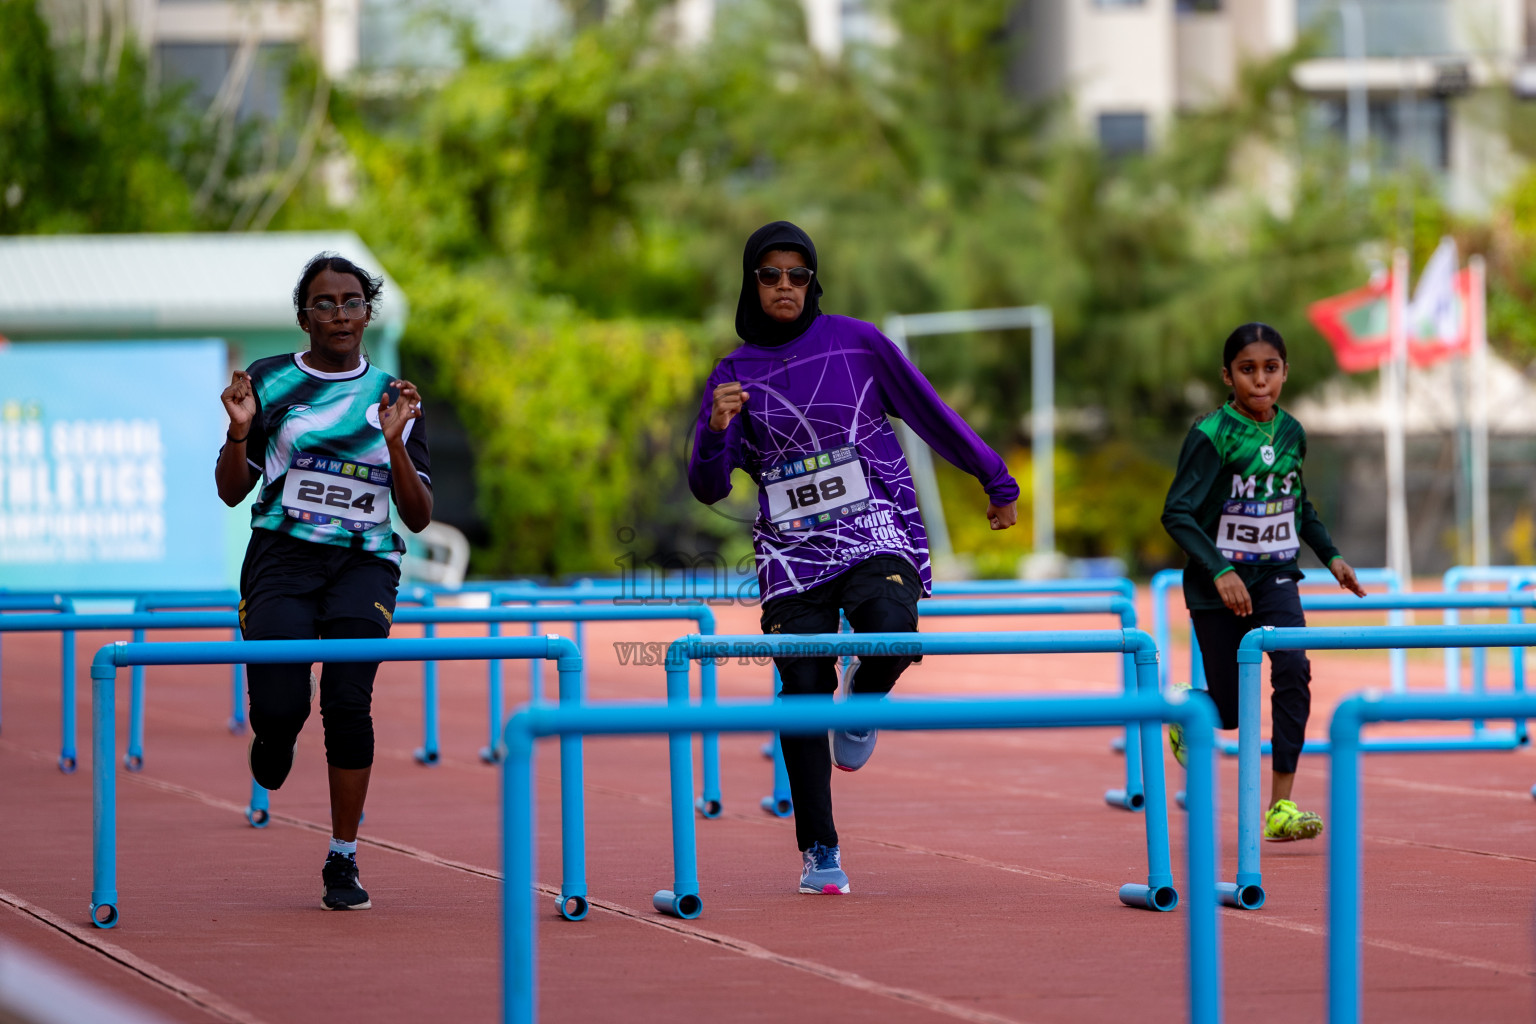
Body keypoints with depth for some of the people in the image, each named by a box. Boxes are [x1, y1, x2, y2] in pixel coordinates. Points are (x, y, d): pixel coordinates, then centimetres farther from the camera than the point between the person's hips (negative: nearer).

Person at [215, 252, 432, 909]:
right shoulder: (271, 382, 8)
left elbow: (418, 516, 7)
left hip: (363, 564, 0)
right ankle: (275, 736, 27)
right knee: (279, 707, -14)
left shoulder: (393, 397, 10)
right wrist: (240, 430, -9)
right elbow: (232, 492, 10)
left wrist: (395, 442, -9)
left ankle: (343, 863, -7)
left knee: (349, 701, -19)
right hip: (283, 556, 0)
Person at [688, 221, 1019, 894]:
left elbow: (930, 414, 14)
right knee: (802, 693, -6)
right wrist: (716, 430, -18)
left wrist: (995, 480, 19)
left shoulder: (855, 342, 5)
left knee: (889, 633, -31)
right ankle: (819, 851, 5)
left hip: (876, 530, -2)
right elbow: (707, 488, 3)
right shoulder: (734, 374, 8)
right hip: (792, 550, 2)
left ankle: (861, 701, 5)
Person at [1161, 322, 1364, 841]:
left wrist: (1330, 554, 18)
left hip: (1275, 576, 4)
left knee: (1293, 669, -20)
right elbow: (1177, 513, -20)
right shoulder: (1211, 435, -16)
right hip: (1218, 584, -4)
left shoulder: (1291, 433, 2)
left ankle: (1281, 807, -17)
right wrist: (1221, 570, -29)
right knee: (1228, 708, 3)